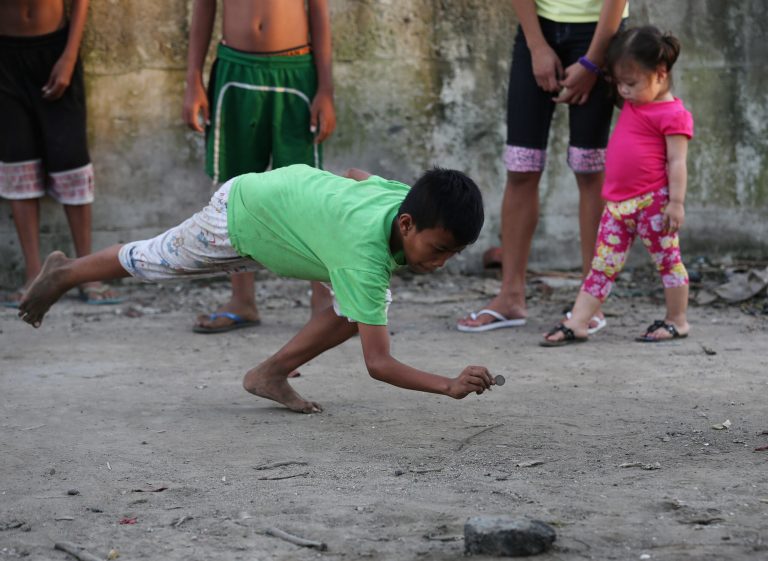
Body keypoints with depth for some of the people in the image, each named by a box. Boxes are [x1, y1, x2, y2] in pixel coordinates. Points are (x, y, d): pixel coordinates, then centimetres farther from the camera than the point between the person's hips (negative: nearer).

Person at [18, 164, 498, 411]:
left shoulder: (408, 198, -24)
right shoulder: (365, 252, -45)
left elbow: (360, 176, 2)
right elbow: (378, 362, -46)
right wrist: (450, 386, -55)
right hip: (242, 215, -6)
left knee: (371, 302, -12)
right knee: (149, 262, 19)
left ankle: (273, 373, 4)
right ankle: (63, 273, 48)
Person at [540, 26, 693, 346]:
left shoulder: (673, 115, -11)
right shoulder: (633, 104, 14)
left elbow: (677, 162, -14)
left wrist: (676, 202, -18)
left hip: (653, 202, -8)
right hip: (618, 202, 8)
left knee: (667, 259, 5)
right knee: (602, 265, 5)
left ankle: (677, 321, 17)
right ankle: (576, 324, 2)